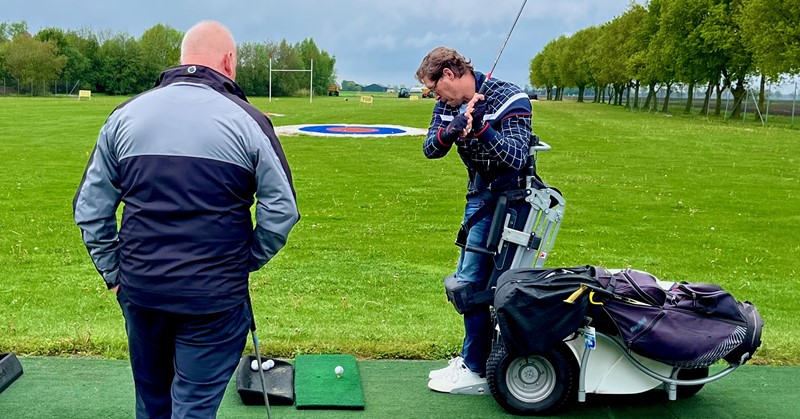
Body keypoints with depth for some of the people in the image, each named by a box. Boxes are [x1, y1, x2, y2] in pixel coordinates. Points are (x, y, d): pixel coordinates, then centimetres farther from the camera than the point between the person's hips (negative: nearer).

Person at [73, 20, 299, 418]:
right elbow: (281, 210, -6)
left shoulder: (125, 114, 2)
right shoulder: (247, 120, -7)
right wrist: (246, 262, 7)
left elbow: (90, 206, 5)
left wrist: (113, 272, 13)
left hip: (139, 287, 4)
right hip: (216, 295, -3)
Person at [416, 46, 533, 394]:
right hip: (479, 196, 9)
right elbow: (430, 149, -8)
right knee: (468, 279, 16)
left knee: (471, 282, -9)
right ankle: (478, 355, 31)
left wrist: (480, 127, -40)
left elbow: (516, 158, -27)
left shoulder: (509, 99, -19)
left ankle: (475, 372, 2)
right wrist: (451, 130, -28)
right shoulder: (449, 104, 3)